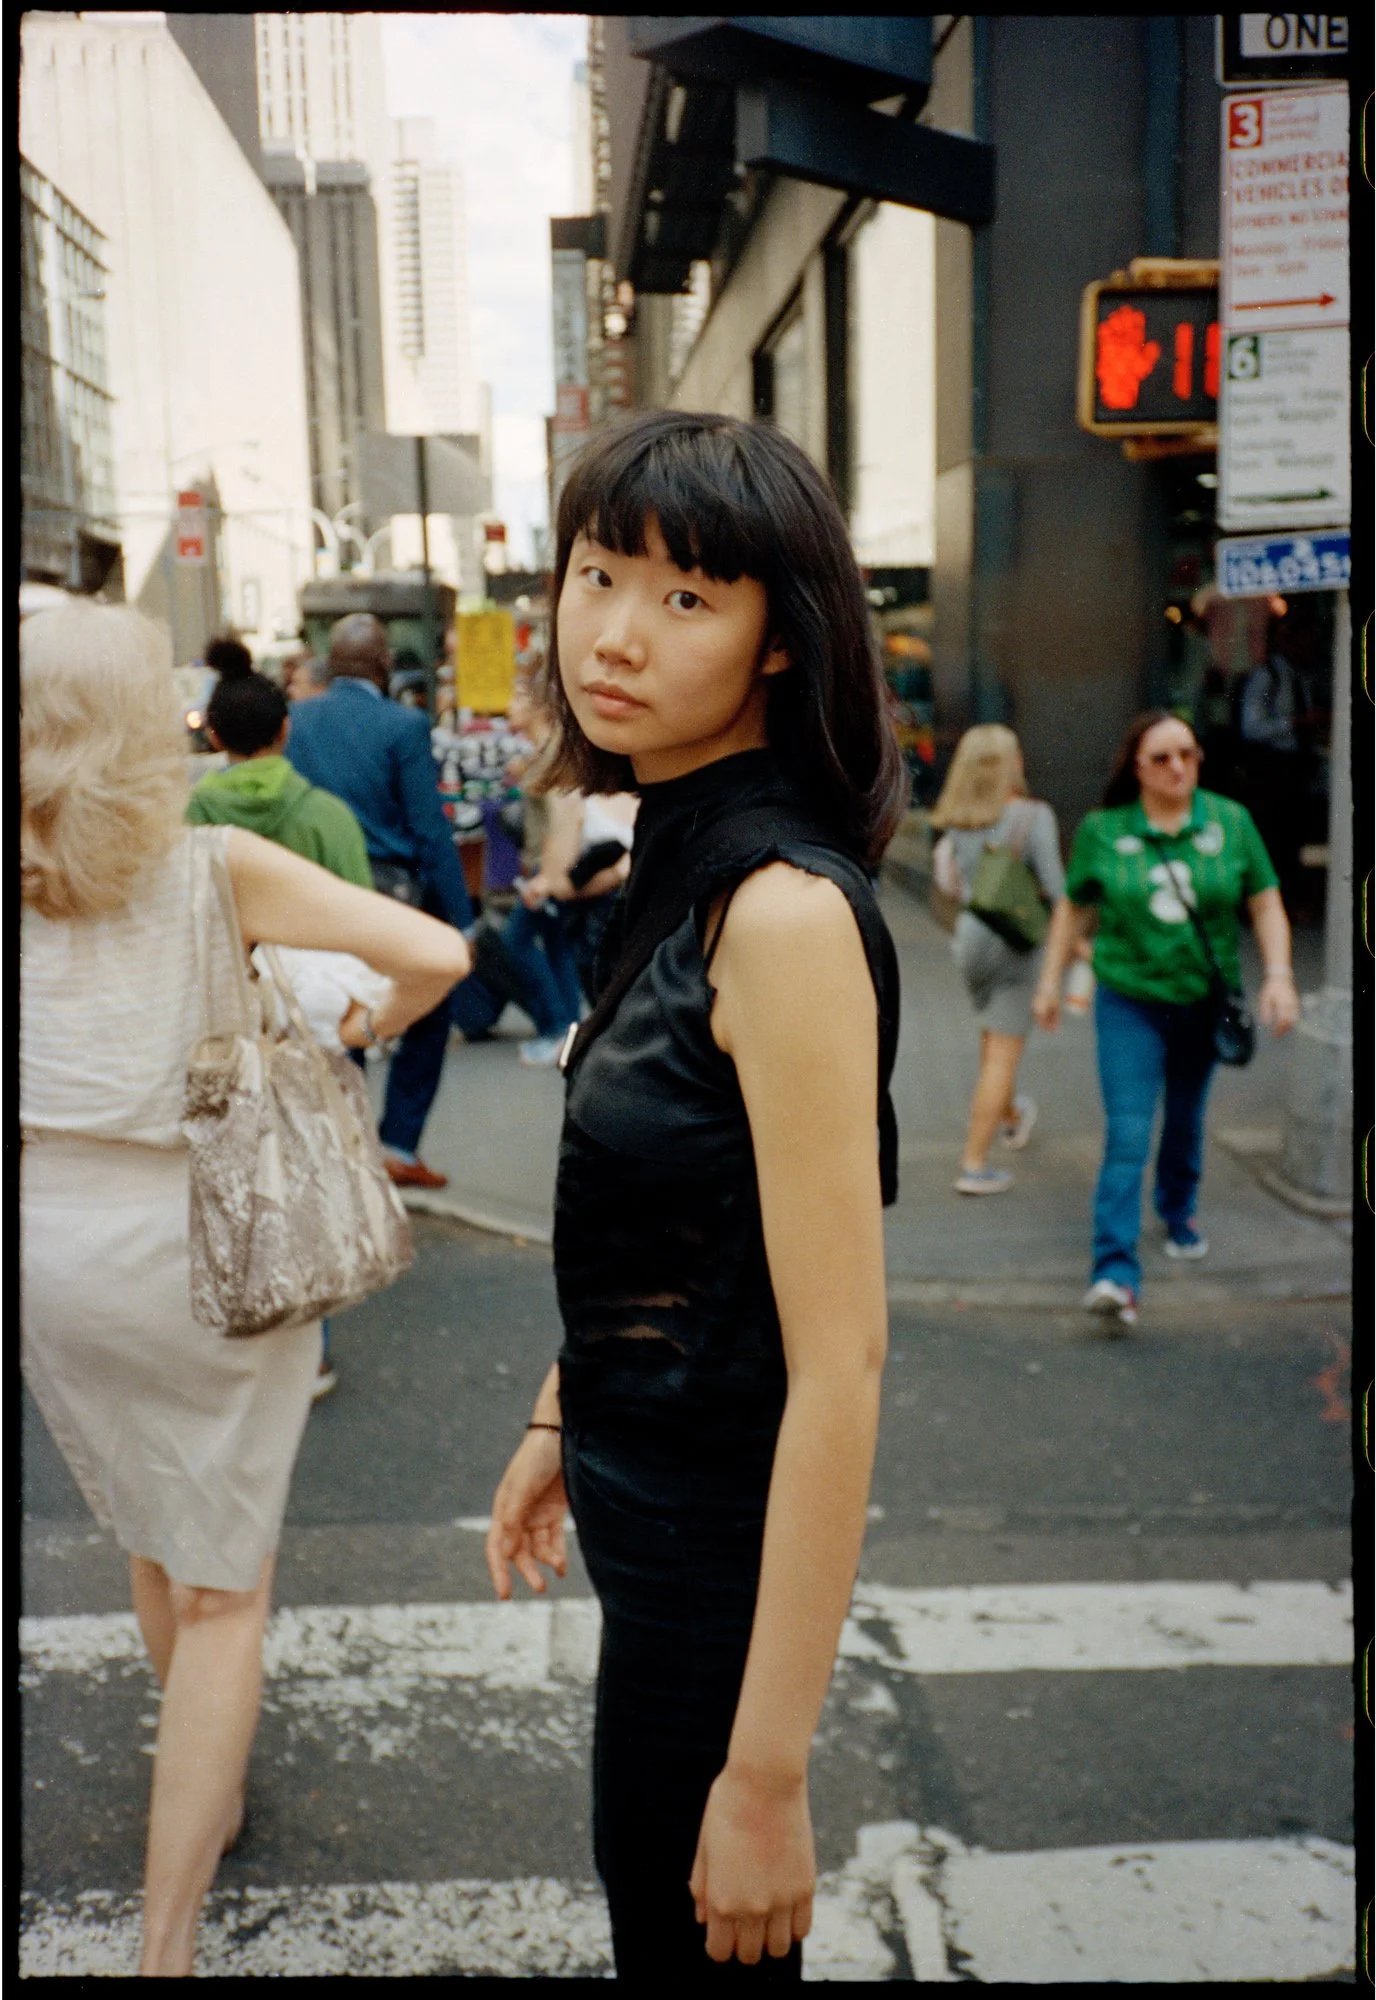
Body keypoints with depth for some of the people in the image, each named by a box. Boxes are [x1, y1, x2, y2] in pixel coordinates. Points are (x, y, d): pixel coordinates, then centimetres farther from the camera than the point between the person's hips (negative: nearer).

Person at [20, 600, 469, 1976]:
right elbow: (435, 954, -17)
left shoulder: (23, 884, -1)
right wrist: (361, 1029, 2)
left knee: (149, 1538, 26)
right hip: (197, 1242, -4)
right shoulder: (220, 867, -10)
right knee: (220, 1587, 7)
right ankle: (169, 1942, 7)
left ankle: (209, 1778, 49)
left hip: (46, 1238, 5)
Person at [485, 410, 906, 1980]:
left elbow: (839, 1360, -27)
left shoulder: (786, 908, -25)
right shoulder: (679, 856, 3)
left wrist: (768, 1772, -24)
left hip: (715, 1537, -9)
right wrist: (560, 1420, 19)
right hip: (641, 1482, 9)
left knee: (693, 1933, 12)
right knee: (649, 1897, 28)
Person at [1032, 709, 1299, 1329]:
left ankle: (1180, 1211, 48)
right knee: (1127, 1135, -12)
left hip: (1204, 1000, 2)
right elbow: (1073, 908, 7)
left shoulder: (1231, 822, -2)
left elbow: (1266, 904, 2)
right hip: (1129, 1002, -2)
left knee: (1186, 1122, 20)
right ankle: (1116, 1272, -15)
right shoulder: (1101, 831, -5)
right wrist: (1051, 980, 9)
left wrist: (1278, 975, -11)